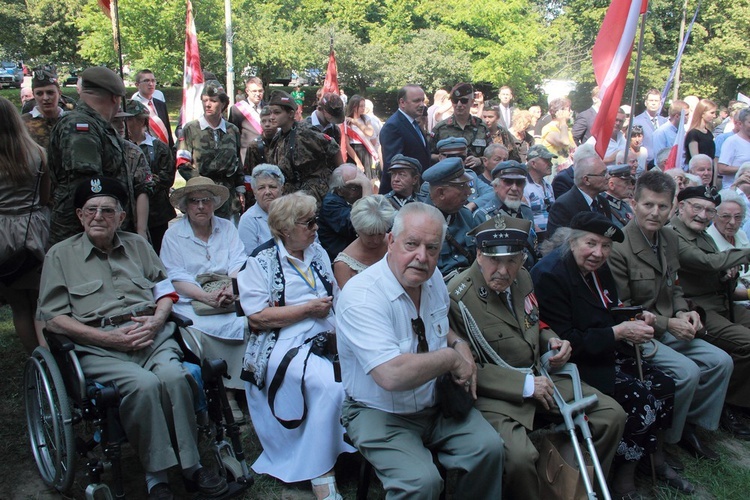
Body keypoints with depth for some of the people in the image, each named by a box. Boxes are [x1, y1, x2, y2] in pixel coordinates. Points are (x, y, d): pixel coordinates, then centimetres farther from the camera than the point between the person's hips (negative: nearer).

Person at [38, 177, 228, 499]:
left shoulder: (137, 245, 22)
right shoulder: (60, 255, 12)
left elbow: (166, 290, 20)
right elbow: (53, 318, 3)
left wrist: (157, 320, -4)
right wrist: (110, 338, -10)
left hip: (152, 335, 3)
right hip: (100, 346, -2)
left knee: (174, 376, -29)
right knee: (143, 384, -32)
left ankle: (191, 465, -17)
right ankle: (156, 474, -17)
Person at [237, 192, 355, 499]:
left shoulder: (317, 252, 16)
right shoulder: (262, 261, -2)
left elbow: (334, 296, 20)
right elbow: (257, 317, -10)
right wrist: (308, 308, -10)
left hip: (326, 335, 6)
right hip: (285, 344, -6)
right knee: (331, 383, -31)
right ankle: (320, 472, -16)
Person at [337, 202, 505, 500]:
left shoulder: (432, 277, -1)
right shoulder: (361, 297, -26)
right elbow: (391, 375, -37)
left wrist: (459, 344, -2)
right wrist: (451, 357, -22)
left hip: (436, 402, 6)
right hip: (380, 414, -6)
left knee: (489, 447, -12)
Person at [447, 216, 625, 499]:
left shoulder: (522, 277, 5)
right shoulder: (457, 298, -19)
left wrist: (551, 341, 1)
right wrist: (524, 385, -19)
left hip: (538, 378, 8)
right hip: (495, 394, -7)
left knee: (612, 415, 2)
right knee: (519, 456, -34)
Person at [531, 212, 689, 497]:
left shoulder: (599, 268, 7)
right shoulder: (550, 275, -20)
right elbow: (565, 342, -23)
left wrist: (636, 317, -1)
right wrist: (618, 332, -23)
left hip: (606, 354, 9)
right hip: (575, 364, -9)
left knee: (664, 385, -5)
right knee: (639, 396, -20)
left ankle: (655, 459, 16)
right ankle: (623, 482, -2)